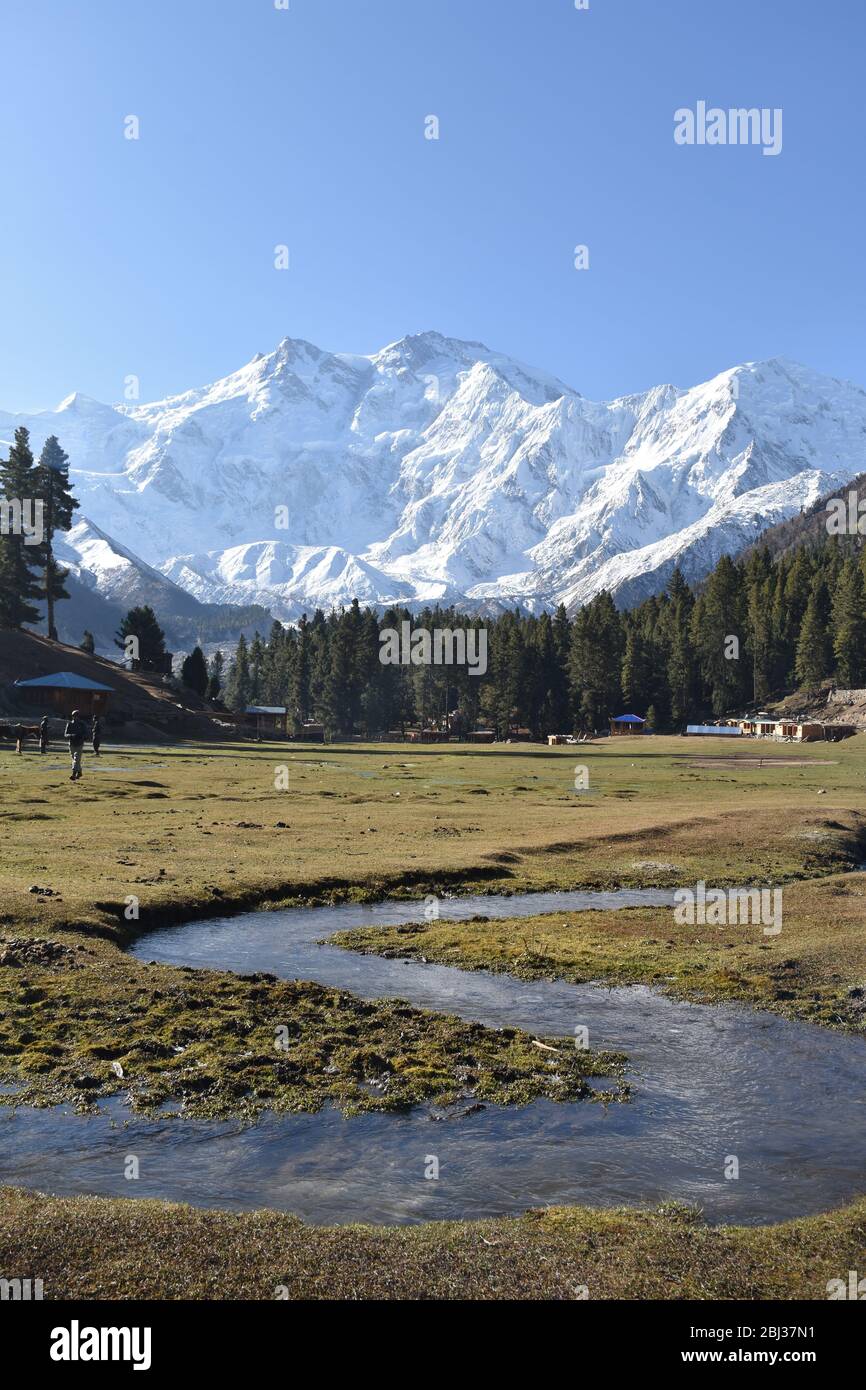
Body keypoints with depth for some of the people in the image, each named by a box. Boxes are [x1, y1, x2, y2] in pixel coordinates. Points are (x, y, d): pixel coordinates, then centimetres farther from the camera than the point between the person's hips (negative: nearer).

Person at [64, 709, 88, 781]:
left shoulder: (82, 724, -1)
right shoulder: (69, 724, 3)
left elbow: (86, 734, -2)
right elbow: (65, 734, -2)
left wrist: (81, 736, -24)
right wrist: (72, 735, -23)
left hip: (79, 744, -3)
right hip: (72, 744, 3)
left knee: (76, 759, -14)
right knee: (74, 759, 14)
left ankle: (74, 774, -21)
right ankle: (79, 772, 34)